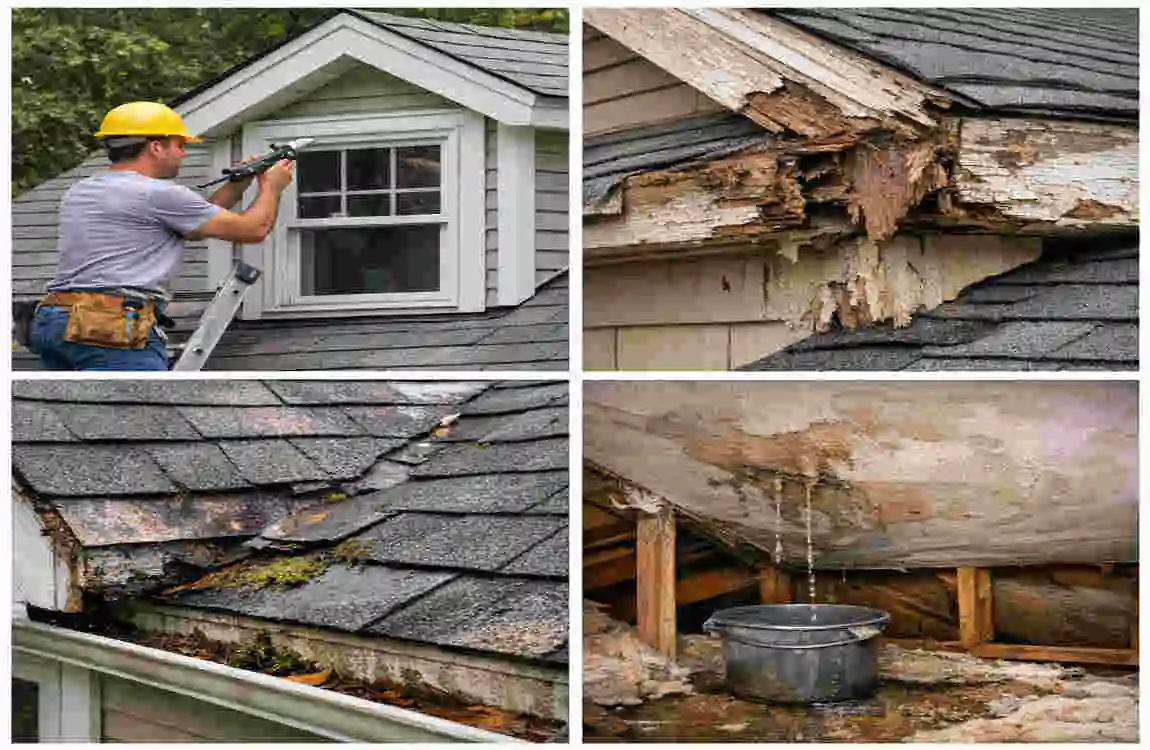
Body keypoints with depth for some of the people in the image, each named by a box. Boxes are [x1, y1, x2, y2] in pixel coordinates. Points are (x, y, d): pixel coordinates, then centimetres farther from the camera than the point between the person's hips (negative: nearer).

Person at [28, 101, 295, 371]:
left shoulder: (78, 193, 20)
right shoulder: (158, 193, -5)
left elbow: (192, 223, 28)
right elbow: (254, 229, 3)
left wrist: (238, 185, 29)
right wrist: (271, 187, 23)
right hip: (115, 330, -9)